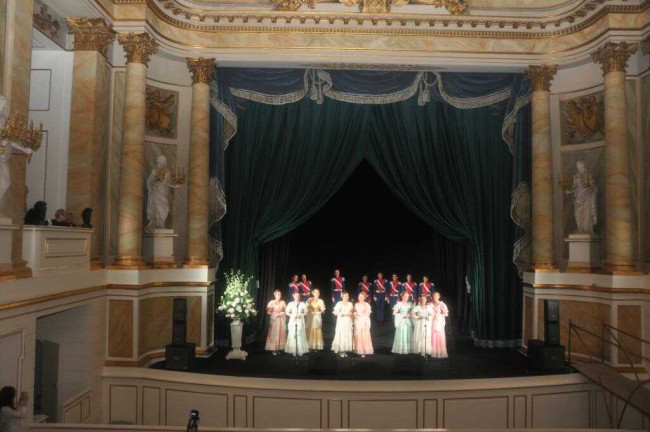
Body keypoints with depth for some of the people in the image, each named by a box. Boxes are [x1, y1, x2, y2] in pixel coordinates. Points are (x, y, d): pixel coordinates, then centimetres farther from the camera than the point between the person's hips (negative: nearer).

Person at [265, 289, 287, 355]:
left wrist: (282, 313, -8)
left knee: (281, 334, 2)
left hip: (281, 319, 4)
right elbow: (268, 311, -5)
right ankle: (273, 349, -4)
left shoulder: (283, 302, 5)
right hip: (274, 319, -4)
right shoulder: (272, 302, -4)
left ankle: (279, 348, 9)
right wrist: (275, 314, -13)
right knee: (274, 334, -6)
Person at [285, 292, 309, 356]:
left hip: (300, 321, 0)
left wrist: (300, 315, -12)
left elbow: (305, 312, 3)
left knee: (300, 335, -5)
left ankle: (300, 350, 0)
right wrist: (292, 315, -9)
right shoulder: (291, 304, 5)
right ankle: (293, 351, 0)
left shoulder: (302, 304, 4)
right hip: (293, 321, 0)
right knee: (293, 335, -4)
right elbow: (287, 312, 6)